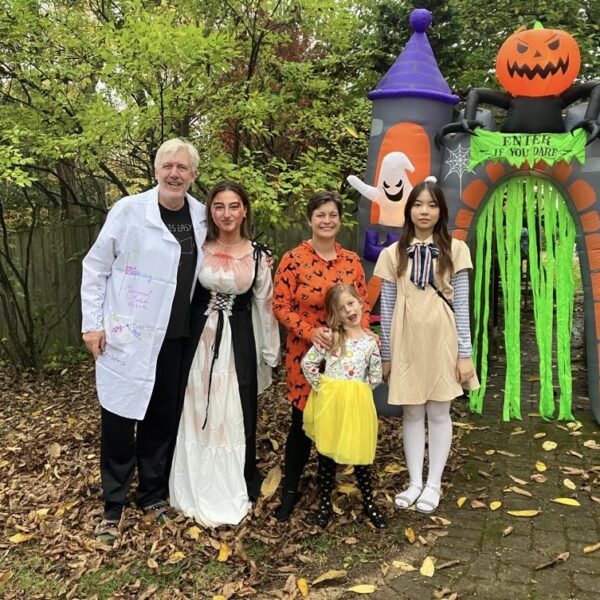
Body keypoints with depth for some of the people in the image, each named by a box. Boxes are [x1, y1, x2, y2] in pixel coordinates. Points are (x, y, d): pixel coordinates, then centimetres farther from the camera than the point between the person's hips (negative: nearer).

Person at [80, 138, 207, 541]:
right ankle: (114, 505, 23)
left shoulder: (201, 216, 3)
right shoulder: (129, 210, -9)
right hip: (128, 336, -3)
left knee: (164, 417, 13)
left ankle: (153, 493, 33)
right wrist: (92, 324, -6)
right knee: (119, 419, 4)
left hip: (175, 337, 4)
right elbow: (95, 267, -3)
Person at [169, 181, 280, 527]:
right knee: (199, 414, 9)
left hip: (239, 341, 0)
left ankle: (236, 490, 27)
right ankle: (199, 491, 27)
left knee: (237, 415, 8)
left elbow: (265, 306, 4)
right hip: (201, 338, 1)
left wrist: (270, 354, 5)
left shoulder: (257, 255, -1)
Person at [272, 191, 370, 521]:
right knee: (302, 421, 4)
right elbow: (280, 305, -8)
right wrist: (310, 332, -19)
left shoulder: (351, 260, 5)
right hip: (305, 353, -3)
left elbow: (363, 304, 9)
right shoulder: (293, 258, -6)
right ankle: (290, 488, 22)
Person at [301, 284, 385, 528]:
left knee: (361, 453, 9)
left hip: (357, 404, 1)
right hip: (329, 402, -1)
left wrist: (354, 392, 3)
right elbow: (307, 364, -6)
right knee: (326, 454, 10)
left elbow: (376, 378, 6)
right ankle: (325, 503, 25)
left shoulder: (370, 341, 0)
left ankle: (368, 502, 27)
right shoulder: (330, 337, -5)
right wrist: (322, 388, -5)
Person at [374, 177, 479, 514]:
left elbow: (462, 305, 0)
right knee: (411, 413, 11)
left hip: (441, 341, -1)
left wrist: (465, 353, -3)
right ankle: (415, 482, 25)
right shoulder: (393, 253, 3)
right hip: (407, 342, 1)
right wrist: (386, 354, 6)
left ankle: (434, 484, 23)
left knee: (439, 412, 8)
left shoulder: (454, 250, 0)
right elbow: (387, 307, 5)